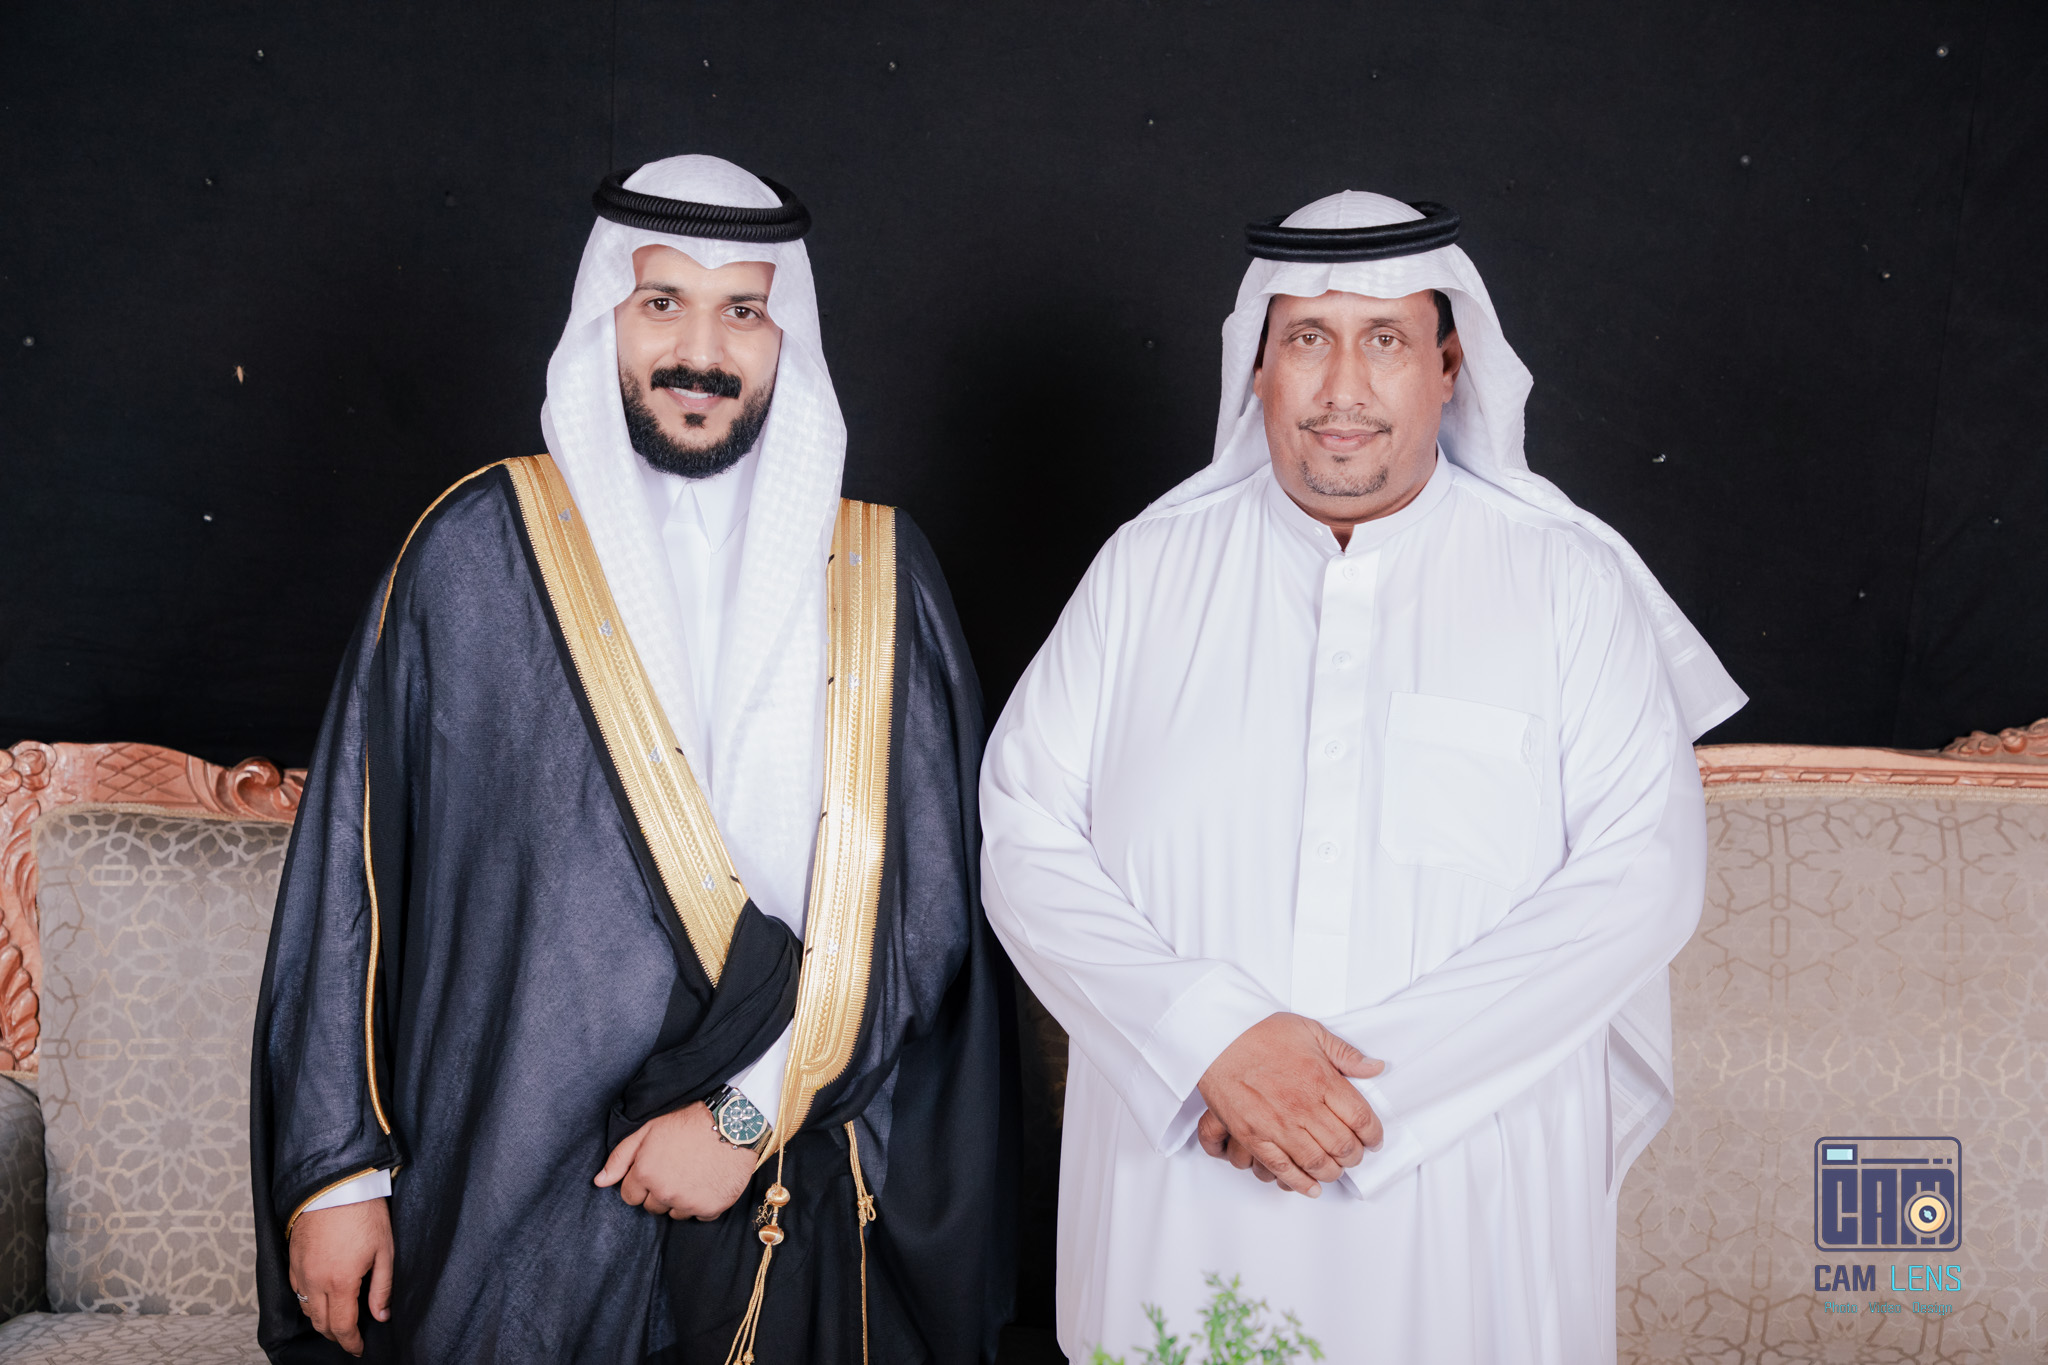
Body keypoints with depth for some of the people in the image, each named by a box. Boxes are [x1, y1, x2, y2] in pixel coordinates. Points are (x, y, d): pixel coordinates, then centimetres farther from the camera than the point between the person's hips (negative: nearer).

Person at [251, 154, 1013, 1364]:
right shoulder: (479, 552, -2)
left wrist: (753, 1107, -11)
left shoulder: (878, 573, 1)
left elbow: (927, 895, -3)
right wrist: (337, 1169, -2)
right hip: (519, 1204, -1)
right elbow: (356, 871, 0)